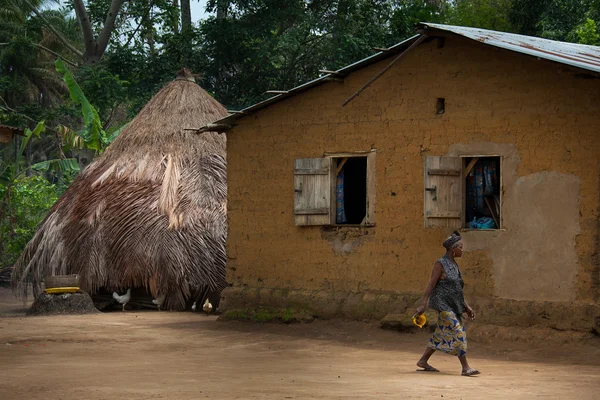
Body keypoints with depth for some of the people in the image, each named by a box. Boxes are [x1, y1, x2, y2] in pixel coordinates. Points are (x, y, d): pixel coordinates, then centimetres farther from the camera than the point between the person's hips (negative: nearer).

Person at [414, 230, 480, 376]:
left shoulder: (454, 265, 14)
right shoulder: (440, 264, -11)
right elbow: (431, 285, -14)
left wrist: (466, 307, 16)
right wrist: (423, 305, -18)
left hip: (453, 306, 9)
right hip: (443, 305, -9)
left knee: (441, 336, 13)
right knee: (457, 333, -15)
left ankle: (423, 361, 24)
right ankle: (465, 368, -17)